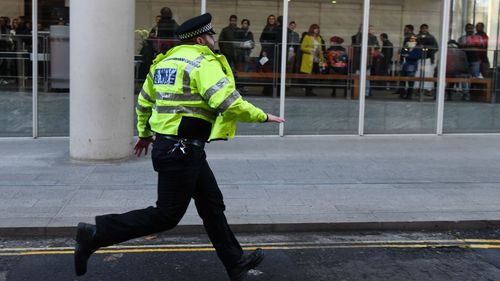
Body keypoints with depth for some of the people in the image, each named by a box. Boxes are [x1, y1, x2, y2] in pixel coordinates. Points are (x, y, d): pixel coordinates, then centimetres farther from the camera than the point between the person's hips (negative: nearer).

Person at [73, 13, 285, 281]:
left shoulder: (165, 61, 14)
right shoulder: (204, 63, -13)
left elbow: (144, 101, 23)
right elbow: (230, 103, -24)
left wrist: (144, 133, 36)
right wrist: (263, 116, -9)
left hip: (166, 145, 10)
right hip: (182, 151, -10)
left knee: (212, 204, 16)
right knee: (167, 215, -2)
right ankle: (96, 234, 2)